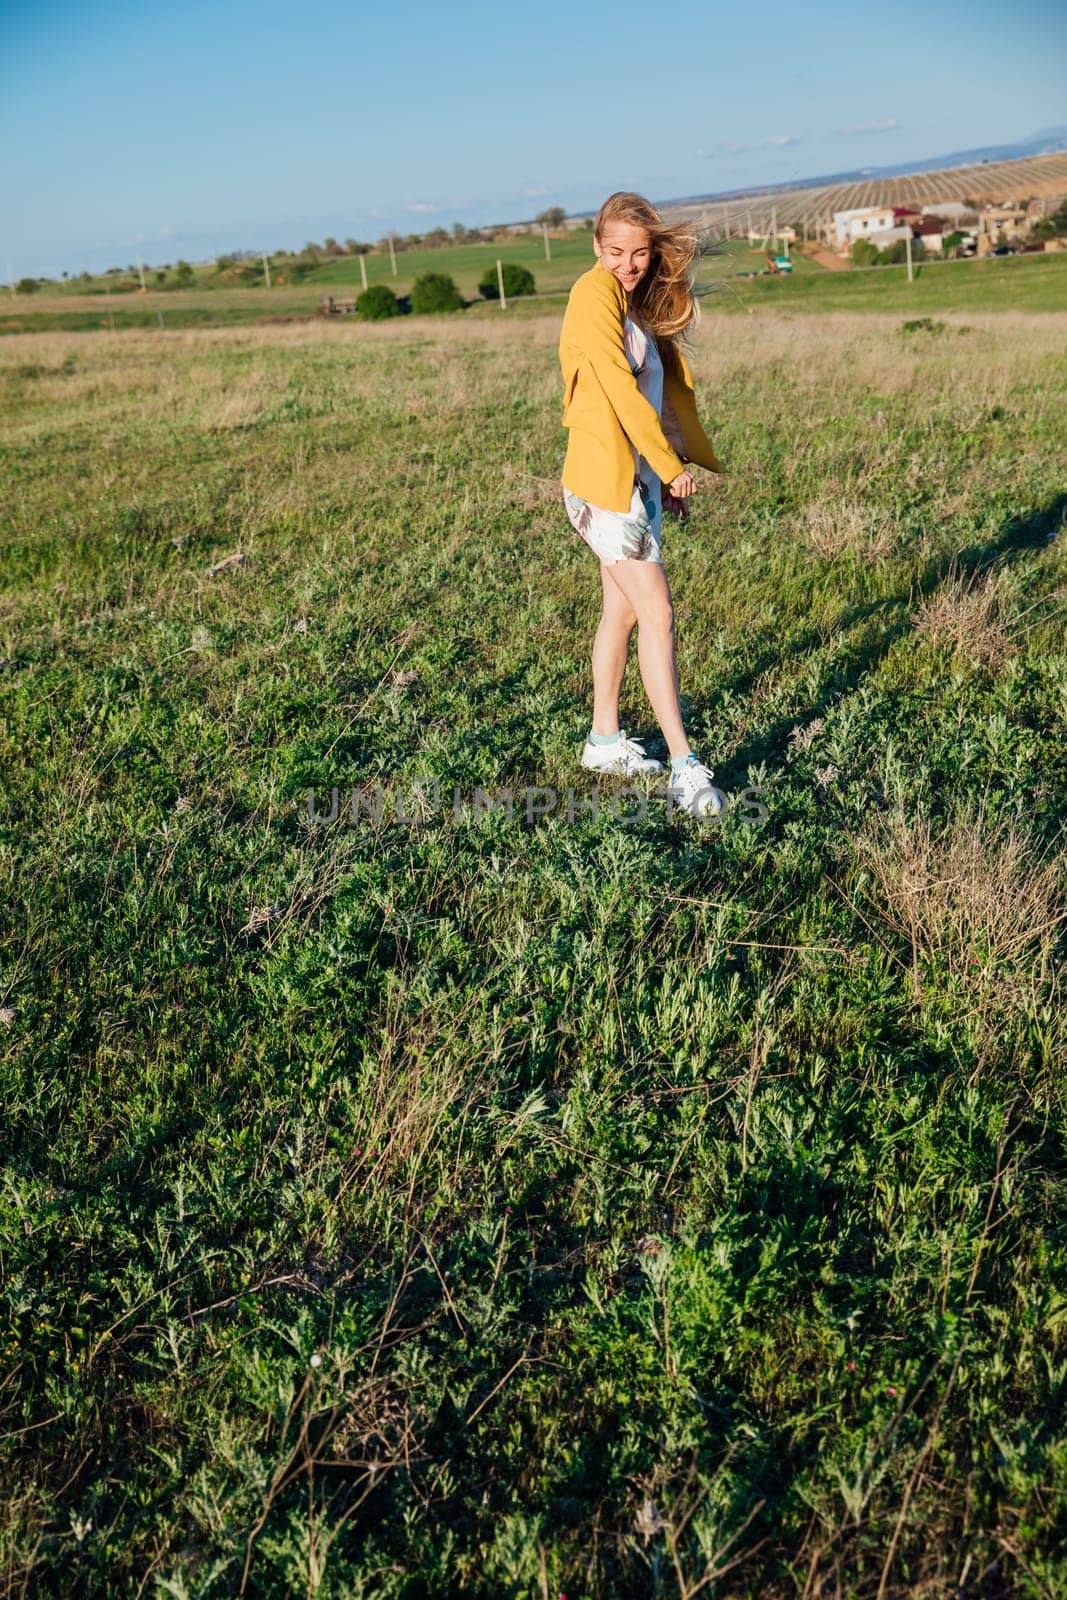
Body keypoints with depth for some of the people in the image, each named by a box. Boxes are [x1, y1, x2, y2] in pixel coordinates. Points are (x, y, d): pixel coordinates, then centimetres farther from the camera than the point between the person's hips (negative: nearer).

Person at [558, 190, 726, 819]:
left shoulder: (638, 306, 16)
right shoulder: (595, 291, -11)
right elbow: (620, 389, -17)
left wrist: (673, 471, 15)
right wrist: (673, 466, -12)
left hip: (642, 477, 9)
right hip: (607, 478, -9)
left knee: (624, 611, 14)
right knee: (656, 612, -11)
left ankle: (606, 740, 26)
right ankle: (686, 765, -8)